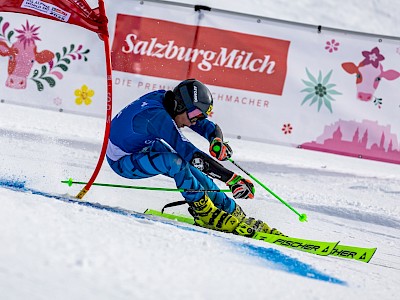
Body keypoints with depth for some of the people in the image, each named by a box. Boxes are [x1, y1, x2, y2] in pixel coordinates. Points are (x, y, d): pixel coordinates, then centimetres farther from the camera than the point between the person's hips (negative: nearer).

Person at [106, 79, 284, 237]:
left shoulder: (167, 101, -11)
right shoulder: (157, 116, -36)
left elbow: (209, 127, -1)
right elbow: (193, 155, -41)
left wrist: (217, 140, -25)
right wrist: (231, 178, -42)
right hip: (122, 161, -9)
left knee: (191, 169, -4)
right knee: (176, 161, -31)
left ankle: (235, 215, 2)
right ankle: (204, 212, -14)